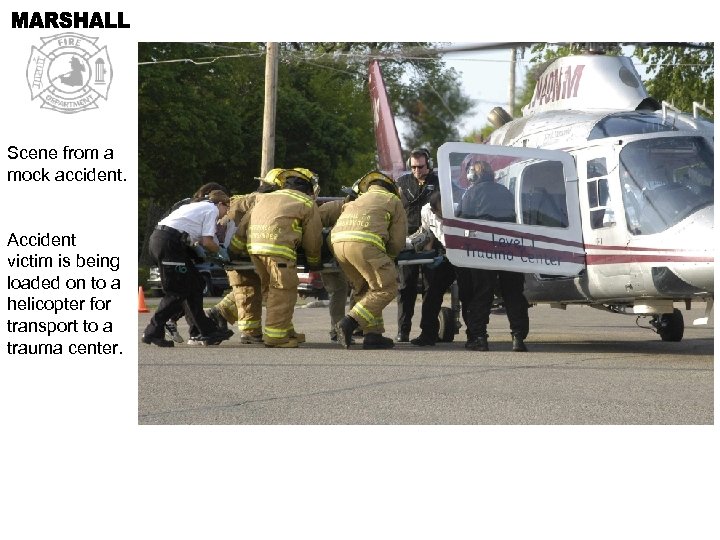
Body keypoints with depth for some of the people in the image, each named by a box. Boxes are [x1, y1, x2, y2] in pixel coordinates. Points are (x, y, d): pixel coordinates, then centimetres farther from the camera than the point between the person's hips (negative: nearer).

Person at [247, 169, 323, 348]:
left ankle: (285, 331, 26)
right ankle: (274, 336, -5)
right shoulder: (308, 204, 15)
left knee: (270, 289, 16)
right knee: (283, 290, -1)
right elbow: (313, 239, 16)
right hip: (278, 246, -7)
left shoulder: (266, 198, 31)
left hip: (254, 245, 7)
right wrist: (314, 263, 30)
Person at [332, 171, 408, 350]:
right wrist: (387, 259, 34)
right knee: (387, 288, -1)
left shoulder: (358, 200, 38)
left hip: (337, 241, 6)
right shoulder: (393, 201, 23)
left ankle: (373, 334, 11)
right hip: (363, 243, -6)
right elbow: (397, 241, 15)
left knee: (365, 289, 20)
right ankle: (350, 322, -16)